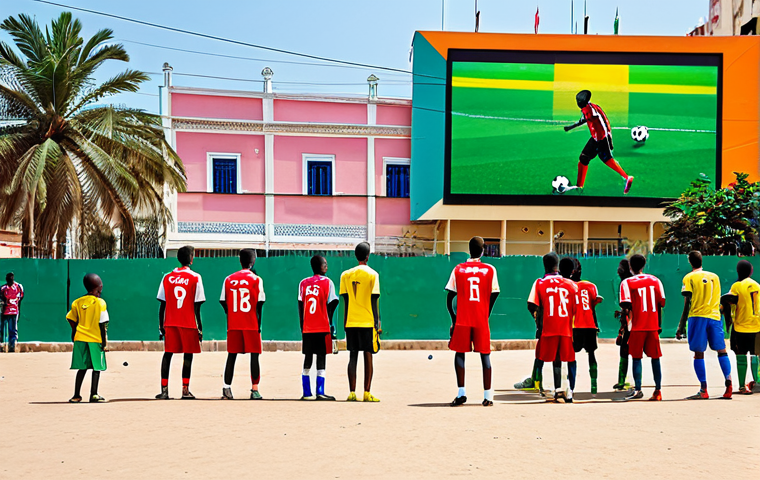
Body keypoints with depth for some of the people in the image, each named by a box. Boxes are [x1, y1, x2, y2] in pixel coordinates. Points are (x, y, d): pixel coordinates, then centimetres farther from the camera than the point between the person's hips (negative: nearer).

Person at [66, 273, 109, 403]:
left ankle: (76, 395, 11)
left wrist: (74, 334, 23)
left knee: (82, 368, 10)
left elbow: (71, 320, 9)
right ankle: (94, 395, 2)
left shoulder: (77, 302, 6)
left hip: (80, 339, 4)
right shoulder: (100, 303, -8)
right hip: (95, 339, -4)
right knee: (97, 368, 4)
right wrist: (105, 342, -5)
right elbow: (103, 324, -9)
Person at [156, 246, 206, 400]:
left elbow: (162, 305, 5)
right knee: (188, 355, 5)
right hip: (189, 323, -3)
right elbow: (197, 306, -6)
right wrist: (200, 328, -1)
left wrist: (161, 327, 11)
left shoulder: (167, 277, 5)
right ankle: (185, 390, 2)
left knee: (167, 354, 8)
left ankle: (164, 390, 4)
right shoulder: (195, 277, -4)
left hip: (170, 323, 3)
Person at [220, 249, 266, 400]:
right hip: (251, 324, -3)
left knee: (231, 355, 8)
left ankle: (227, 388, 5)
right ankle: (254, 390, -2)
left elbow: (223, 302, 5)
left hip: (233, 324, 3)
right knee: (254, 355, 1)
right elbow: (259, 303, -7)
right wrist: (259, 323, 0)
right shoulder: (256, 279, -3)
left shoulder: (229, 279, 6)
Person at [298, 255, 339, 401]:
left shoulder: (303, 283, 8)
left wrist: (302, 327, 13)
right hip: (322, 328, -4)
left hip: (307, 328, 4)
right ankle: (320, 392, -6)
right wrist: (331, 325, 3)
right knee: (321, 359, -1)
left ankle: (307, 393, 9)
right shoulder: (327, 282, -2)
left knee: (307, 360, 9)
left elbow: (300, 306, 8)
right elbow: (330, 305, -4)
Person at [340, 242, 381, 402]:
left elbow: (345, 301, 6)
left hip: (351, 322, 3)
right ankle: (367, 393, 1)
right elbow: (374, 301, -6)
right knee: (368, 356, 2)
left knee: (353, 357, 7)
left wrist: (345, 323, 12)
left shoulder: (345, 275, 5)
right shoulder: (372, 274, -4)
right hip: (368, 322, -3)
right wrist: (377, 323, -2)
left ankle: (352, 393, 4)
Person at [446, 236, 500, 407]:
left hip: (462, 320, 0)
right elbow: (493, 297, 3)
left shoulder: (458, 270, 2)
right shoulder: (490, 270, 2)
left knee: (459, 353, 9)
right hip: (482, 320, 0)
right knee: (485, 356, 6)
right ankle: (488, 396, 4)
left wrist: (453, 318, 10)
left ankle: (461, 393, -1)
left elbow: (449, 298, 1)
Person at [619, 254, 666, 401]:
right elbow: (661, 303, 6)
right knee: (655, 357, 9)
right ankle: (658, 390, 9)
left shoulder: (627, 283, -4)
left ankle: (638, 389, -3)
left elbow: (625, 306, -14)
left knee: (636, 357, 4)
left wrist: (626, 312, 4)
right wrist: (659, 325, 13)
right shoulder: (655, 280, 7)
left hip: (637, 327, -3)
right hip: (653, 326, 3)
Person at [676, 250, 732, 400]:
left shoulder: (689, 278, 1)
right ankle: (729, 384, -2)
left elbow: (687, 305, -3)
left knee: (698, 354, -3)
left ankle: (703, 390, -7)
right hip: (715, 316, 4)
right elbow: (718, 301, 17)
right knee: (721, 351, 9)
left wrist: (681, 326, -1)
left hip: (697, 316, -3)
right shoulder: (714, 277, 13)